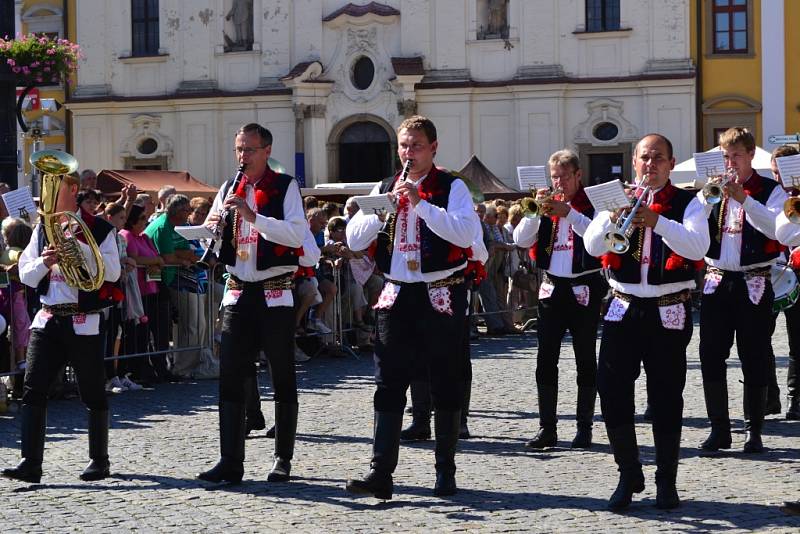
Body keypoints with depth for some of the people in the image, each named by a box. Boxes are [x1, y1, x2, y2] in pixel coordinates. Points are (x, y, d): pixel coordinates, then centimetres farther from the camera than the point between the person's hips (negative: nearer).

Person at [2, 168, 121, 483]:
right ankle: (30, 463, -7)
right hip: (47, 319, 4)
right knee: (33, 390, -6)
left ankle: (99, 460, 16)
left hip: (82, 321, -4)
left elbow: (112, 272, -11)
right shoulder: (43, 229, 14)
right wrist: (44, 261, -10)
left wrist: (78, 247, -18)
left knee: (93, 393, 3)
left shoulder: (97, 229, -1)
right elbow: (26, 275, 10)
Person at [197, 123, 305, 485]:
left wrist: (254, 216, -25)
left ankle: (283, 460, 14)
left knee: (282, 379, 4)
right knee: (231, 378, -1)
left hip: (275, 294, -5)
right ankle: (231, 461, 0)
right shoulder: (229, 190, 13)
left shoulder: (284, 187, -4)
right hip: (238, 292, 5)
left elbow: (297, 234, -17)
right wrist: (212, 227, -8)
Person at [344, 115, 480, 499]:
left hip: (440, 296, -4)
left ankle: (446, 471, 13)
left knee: (445, 385, 4)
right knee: (389, 384, -1)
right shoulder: (384, 188, 11)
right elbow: (355, 239, 4)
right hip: (396, 295, 4)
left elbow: (466, 233, -19)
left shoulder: (451, 188, -2)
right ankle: (381, 473, -3)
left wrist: (421, 203, -22)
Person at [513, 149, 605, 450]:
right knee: (545, 360, 0)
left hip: (584, 289, -4)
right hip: (552, 287, 4)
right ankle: (547, 429, 4)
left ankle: (584, 428, 7)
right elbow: (521, 240, 3)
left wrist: (569, 212, -23)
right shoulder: (547, 205, 11)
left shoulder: (592, 203, -2)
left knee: (585, 361, 2)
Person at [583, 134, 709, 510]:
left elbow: (698, 246, -17)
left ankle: (666, 482, 13)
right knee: (612, 391, -2)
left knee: (666, 397, 2)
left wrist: (656, 220, -28)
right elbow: (592, 246, -4)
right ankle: (629, 475, 12)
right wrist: (613, 217, -22)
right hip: (624, 309, 3)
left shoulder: (686, 203, 1)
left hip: (669, 313, -2)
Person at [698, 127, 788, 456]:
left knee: (754, 360, 0)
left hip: (753, 284, -3)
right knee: (711, 357, -1)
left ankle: (754, 430, 9)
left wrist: (743, 198, -22)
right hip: (716, 282, 3)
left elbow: (774, 228, -16)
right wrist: (707, 196, -13)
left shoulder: (769, 190, 2)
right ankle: (719, 429, 7)